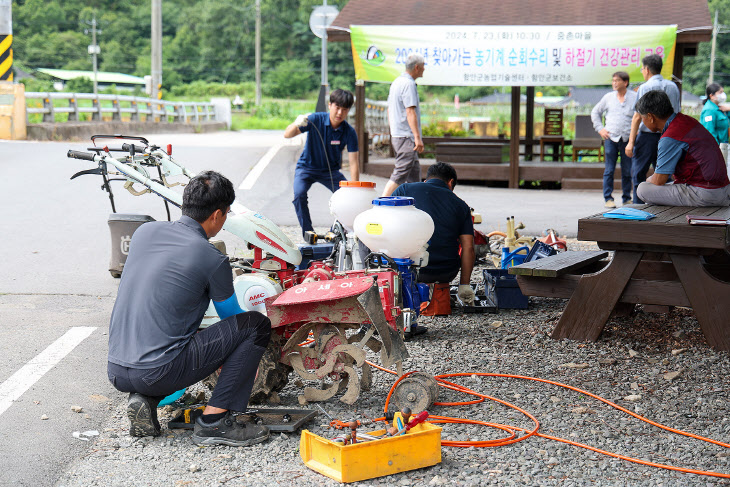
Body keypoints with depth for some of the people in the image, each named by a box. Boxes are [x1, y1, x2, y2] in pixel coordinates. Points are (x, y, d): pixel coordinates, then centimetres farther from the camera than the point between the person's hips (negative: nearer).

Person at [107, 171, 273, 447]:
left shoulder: (145, 231, 11)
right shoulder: (212, 260, -7)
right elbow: (233, 319, 10)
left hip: (116, 372, 7)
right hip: (158, 371, -7)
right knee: (256, 324, -1)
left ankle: (144, 400, 11)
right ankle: (213, 422, -2)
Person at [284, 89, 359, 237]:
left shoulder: (349, 132, -17)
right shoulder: (316, 119, -20)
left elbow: (353, 164, -19)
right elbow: (287, 135, -25)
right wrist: (296, 125, -48)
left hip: (331, 171, 2)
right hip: (307, 167, -1)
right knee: (299, 194, -27)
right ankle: (308, 233, -11)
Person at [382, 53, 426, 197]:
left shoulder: (396, 82, 16)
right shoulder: (409, 84, -14)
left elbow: (389, 110, 21)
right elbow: (410, 112, -20)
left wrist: (393, 132, 26)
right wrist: (418, 137, -21)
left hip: (395, 135, 10)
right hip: (406, 137, -10)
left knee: (414, 172, 16)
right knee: (400, 174, -11)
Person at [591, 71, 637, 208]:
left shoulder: (634, 97, 3)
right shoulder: (608, 97, 9)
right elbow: (595, 112, 20)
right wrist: (600, 128, 9)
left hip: (627, 139, -1)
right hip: (610, 138, 1)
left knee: (627, 171, 5)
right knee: (609, 170, -2)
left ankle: (627, 198, 15)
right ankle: (608, 198, 4)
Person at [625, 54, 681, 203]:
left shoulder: (645, 87, -8)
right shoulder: (673, 87, 10)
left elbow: (637, 117, -13)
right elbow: (677, 114, 14)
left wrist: (631, 142, -13)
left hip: (647, 136, -6)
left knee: (638, 174, 0)